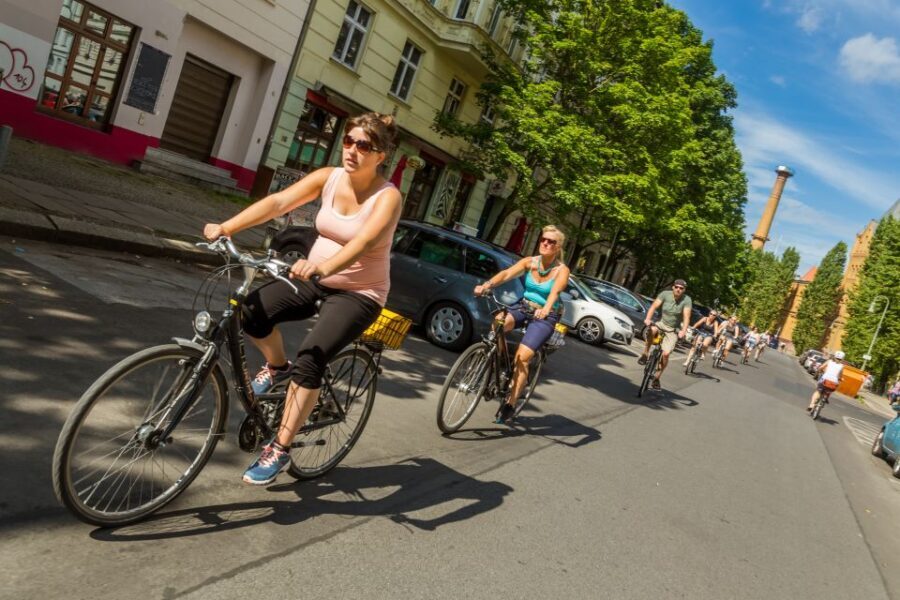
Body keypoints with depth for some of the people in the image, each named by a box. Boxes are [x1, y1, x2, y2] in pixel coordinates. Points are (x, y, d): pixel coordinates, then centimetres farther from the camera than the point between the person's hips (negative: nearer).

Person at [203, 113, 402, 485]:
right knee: (252, 312, -19)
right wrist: (227, 227, -29)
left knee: (309, 360, -23)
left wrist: (321, 267, -54)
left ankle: (280, 449, -4)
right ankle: (277, 366, 12)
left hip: (358, 294, -5)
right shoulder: (328, 178, -3)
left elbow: (363, 242, -35)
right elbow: (278, 202, -15)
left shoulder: (387, 197, -17)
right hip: (315, 280, 5)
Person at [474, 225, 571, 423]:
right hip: (523, 306, 3)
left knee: (522, 357, -19)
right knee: (499, 322, -29)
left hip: (545, 316, -3)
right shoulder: (529, 262, -3)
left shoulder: (562, 270, -11)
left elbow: (555, 291, -31)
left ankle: (510, 403, -7)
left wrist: (546, 309, -52)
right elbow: (506, 274, -19)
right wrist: (486, 285, -38)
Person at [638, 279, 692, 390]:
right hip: (661, 323, 0)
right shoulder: (665, 294, -11)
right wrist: (648, 318, -38)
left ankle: (656, 378, 4)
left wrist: (683, 330, -38)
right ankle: (645, 354, -17)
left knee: (666, 353, -14)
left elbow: (686, 316, -21)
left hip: (673, 330, 0)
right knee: (652, 330, -37)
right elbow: (654, 306, -20)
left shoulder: (687, 300, -12)